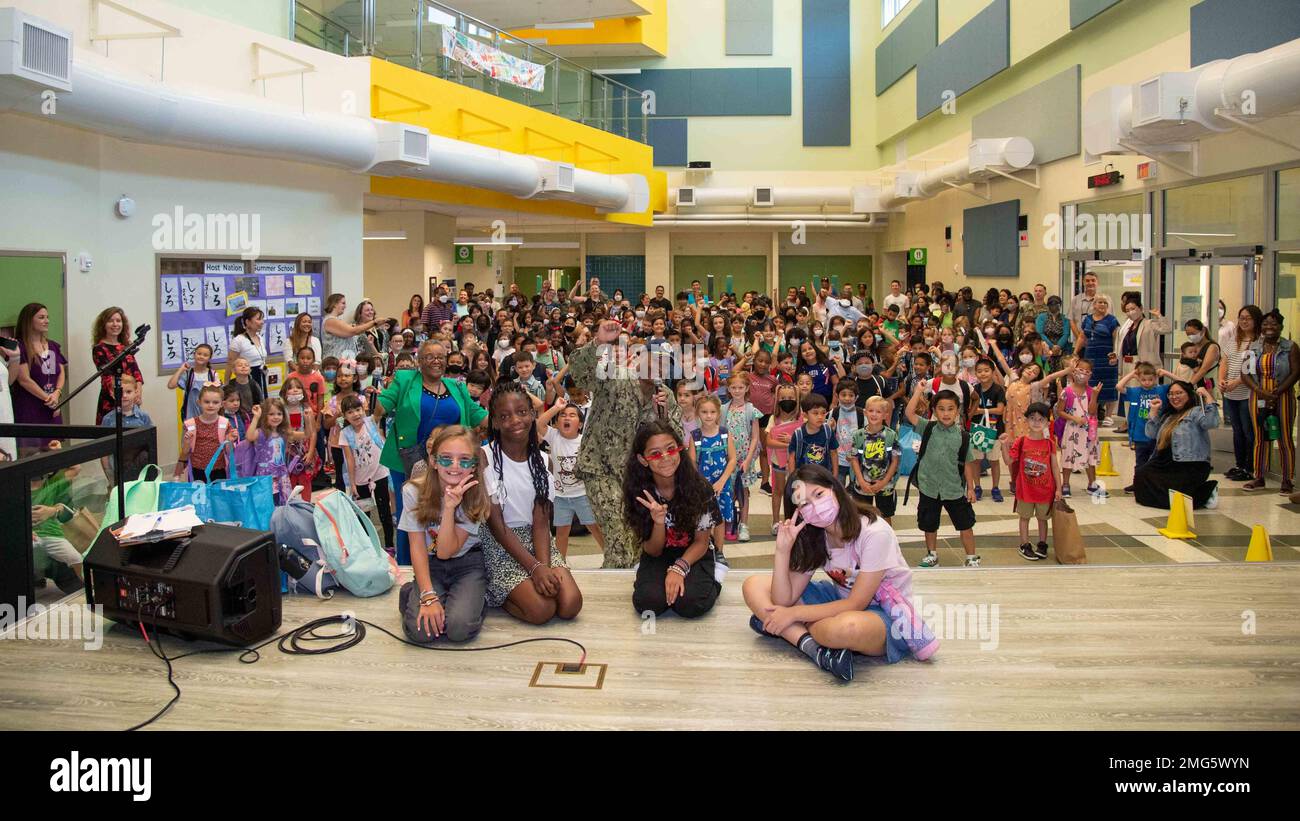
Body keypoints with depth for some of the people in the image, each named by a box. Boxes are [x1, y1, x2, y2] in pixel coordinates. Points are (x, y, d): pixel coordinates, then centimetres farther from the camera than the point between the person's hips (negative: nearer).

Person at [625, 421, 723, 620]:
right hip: (658, 557, 1)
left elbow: (701, 541, -7)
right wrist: (658, 522, -30)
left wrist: (679, 568, -25)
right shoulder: (639, 493, -14)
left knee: (690, 604, -29)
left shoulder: (699, 486, -17)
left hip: (693, 555, -1)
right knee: (648, 602, -28)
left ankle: (711, 583, 3)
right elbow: (653, 551, -9)